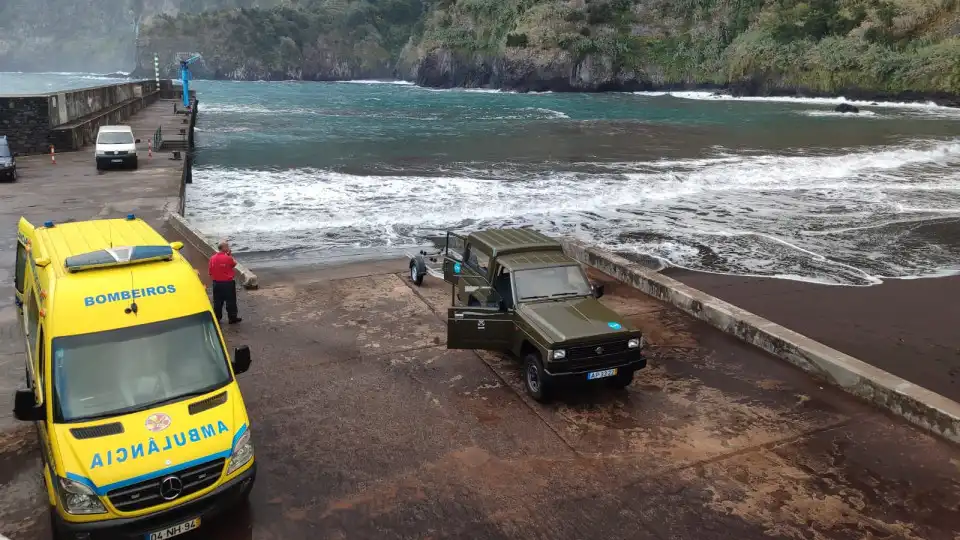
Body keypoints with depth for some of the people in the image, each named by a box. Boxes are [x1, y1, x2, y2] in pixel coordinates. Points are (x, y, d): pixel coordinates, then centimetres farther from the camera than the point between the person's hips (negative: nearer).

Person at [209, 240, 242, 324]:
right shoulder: (228, 258, -17)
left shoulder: (212, 258, -2)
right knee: (231, 301, 8)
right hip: (227, 283, -5)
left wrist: (213, 280, 18)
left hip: (216, 283, 5)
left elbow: (210, 272, 5)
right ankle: (232, 318, 14)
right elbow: (235, 263, 3)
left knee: (217, 302, 14)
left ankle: (217, 318, 21)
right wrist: (231, 255, 6)